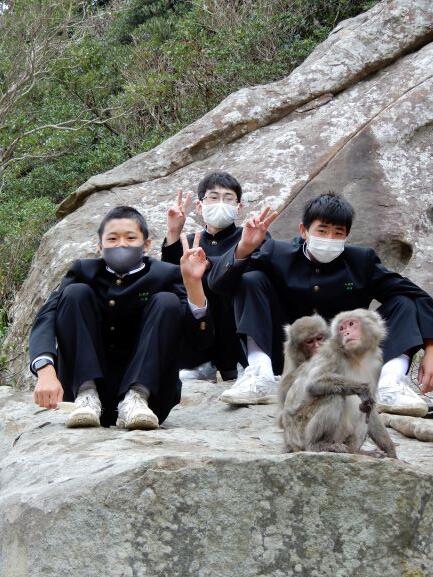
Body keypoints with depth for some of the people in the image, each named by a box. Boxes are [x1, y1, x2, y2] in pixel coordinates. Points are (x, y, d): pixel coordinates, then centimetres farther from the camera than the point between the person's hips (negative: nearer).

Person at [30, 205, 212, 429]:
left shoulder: (165, 275, 0)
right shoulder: (85, 271, 3)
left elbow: (201, 337, -11)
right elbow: (46, 318, -13)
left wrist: (193, 282, -26)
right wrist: (46, 371, -32)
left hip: (146, 383, -1)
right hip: (85, 380, 1)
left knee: (167, 302, -16)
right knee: (76, 293, -13)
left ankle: (136, 398, -27)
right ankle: (87, 395, -22)